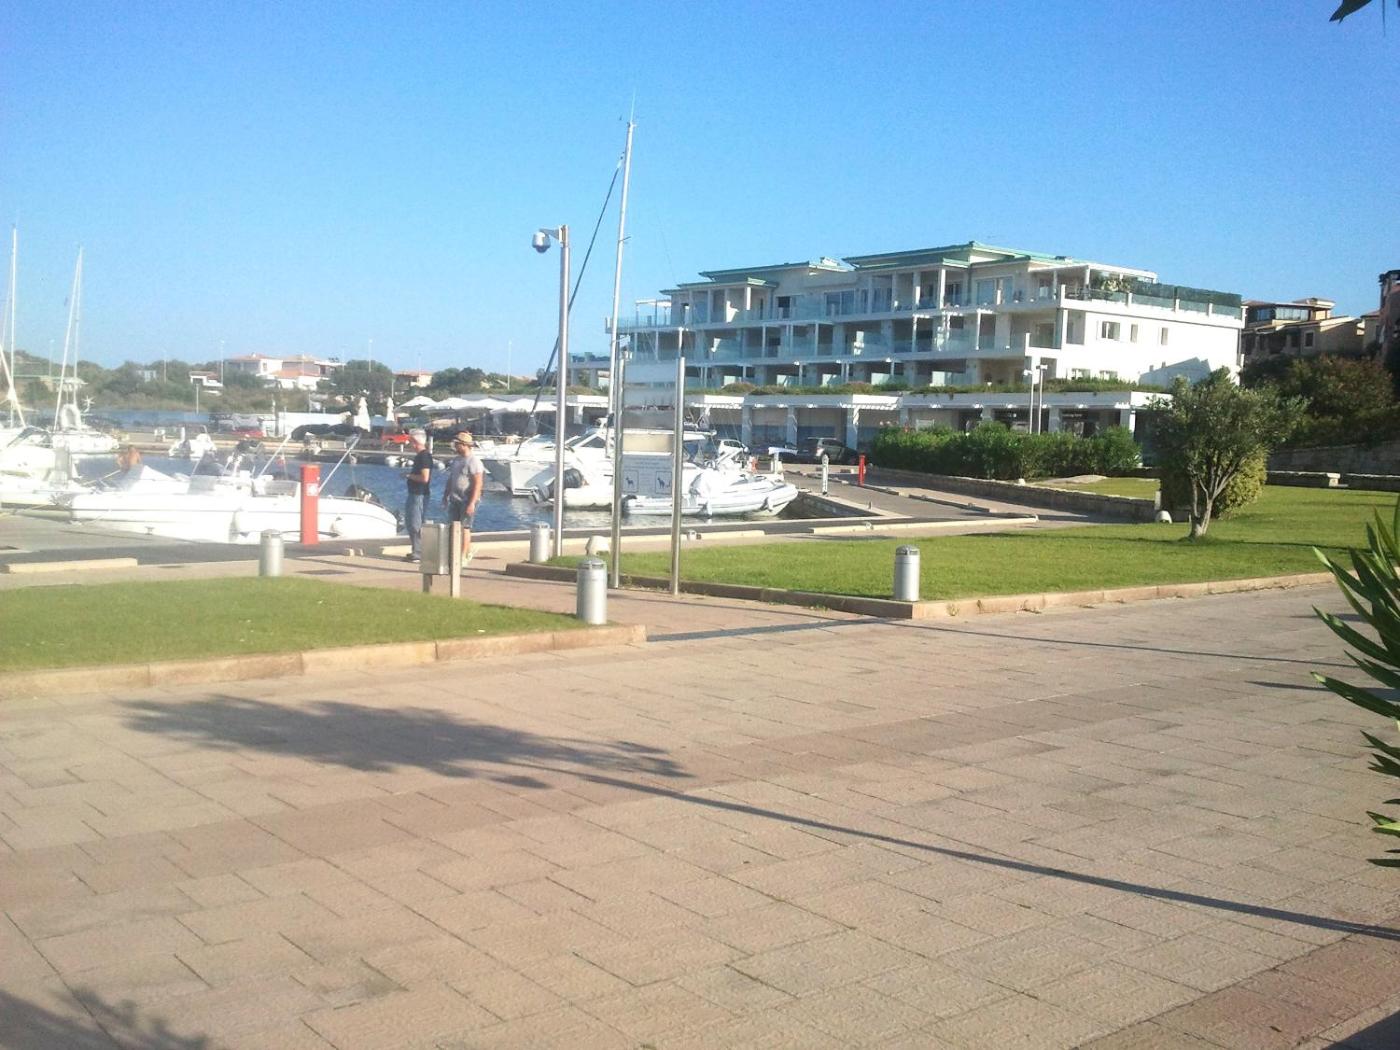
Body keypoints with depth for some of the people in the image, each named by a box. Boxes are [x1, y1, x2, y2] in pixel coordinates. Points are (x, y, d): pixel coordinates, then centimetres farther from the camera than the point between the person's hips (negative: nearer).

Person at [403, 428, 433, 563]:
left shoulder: (424, 456, -17)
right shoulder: (419, 456, 15)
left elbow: (424, 478, -24)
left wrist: (410, 476, -13)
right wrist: (410, 474, 10)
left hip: (420, 495, -11)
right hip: (414, 494, 11)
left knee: (416, 525, -7)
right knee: (410, 523, 17)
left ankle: (417, 554, -3)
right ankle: (416, 551, 24)